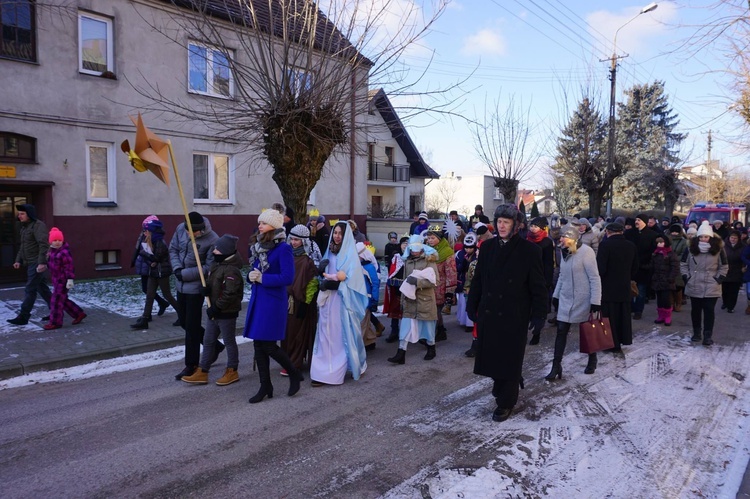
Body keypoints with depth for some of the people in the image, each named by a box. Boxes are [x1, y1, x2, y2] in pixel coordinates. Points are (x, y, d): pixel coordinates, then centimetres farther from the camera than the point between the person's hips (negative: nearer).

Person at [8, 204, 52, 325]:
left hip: (38, 264, -10)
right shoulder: (24, 227, 18)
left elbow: (44, 245, -23)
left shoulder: (38, 225, -13)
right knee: (42, 288, 12)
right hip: (30, 264, 10)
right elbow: (22, 246, 25)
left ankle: (23, 317, -3)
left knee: (30, 289, -7)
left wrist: (42, 262, -29)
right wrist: (18, 260, 15)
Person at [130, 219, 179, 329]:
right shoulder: (151, 243, 6)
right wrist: (150, 262, -12)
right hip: (152, 272, 8)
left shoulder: (160, 244, -17)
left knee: (167, 295, 2)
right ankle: (144, 321, 4)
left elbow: (155, 258, -19)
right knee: (149, 296, 4)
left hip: (162, 273, -8)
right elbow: (146, 256, 7)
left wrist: (143, 253, -13)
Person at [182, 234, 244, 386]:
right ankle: (202, 373, 23)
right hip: (214, 311, 10)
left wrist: (216, 307, -22)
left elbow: (230, 293, -27)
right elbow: (210, 281, 19)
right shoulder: (216, 264, 8)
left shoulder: (231, 270, -23)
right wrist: (205, 288, -4)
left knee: (229, 342, 6)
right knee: (208, 341, 14)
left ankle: (232, 372, 22)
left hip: (227, 313, -10)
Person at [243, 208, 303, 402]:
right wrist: (251, 275, -5)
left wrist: (262, 278, -16)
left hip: (273, 301, -8)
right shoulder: (260, 246, 12)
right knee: (258, 344, 9)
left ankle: (295, 375, 18)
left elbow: (287, 278, -20)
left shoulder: (283, 248, -12)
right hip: (257, 299, 8)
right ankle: (265, 386, 22)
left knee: (268, 345, -5)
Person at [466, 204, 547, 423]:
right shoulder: (487, 246, 5)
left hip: (514, 315, -4)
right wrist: (472, 306, 8)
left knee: (509, 358, 6)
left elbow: (538, 285, -5)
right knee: (491, 354, 12)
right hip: (488, 312, 4)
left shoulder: (529, 250, -7)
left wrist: (538, 313, -8)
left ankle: (506, 402, 22)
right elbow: (478, 279, 9)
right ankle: (501, 384, 40)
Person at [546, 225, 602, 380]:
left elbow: (595, 278, -16)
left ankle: (592, 360, 33)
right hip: (566, 299, 6)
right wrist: (556, 295, 13)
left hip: (583, 300, -6)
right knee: (561, 331, 1)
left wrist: (595, 301, -19)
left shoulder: (586, 251, -15)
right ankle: (556, 366, 6)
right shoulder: (566, 252, 6)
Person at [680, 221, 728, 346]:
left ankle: (708, 336, 2)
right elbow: (683, 264, 8)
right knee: (695, 310, 11)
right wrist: (686, 278, 0)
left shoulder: (718, 250, -4)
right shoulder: (691, 249, -1)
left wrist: (718, 279, -5)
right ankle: (696, 333, 24)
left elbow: (724, 267, 3)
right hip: (694, 287, 2)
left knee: (709, 311, -3)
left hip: (711, 288, -2)